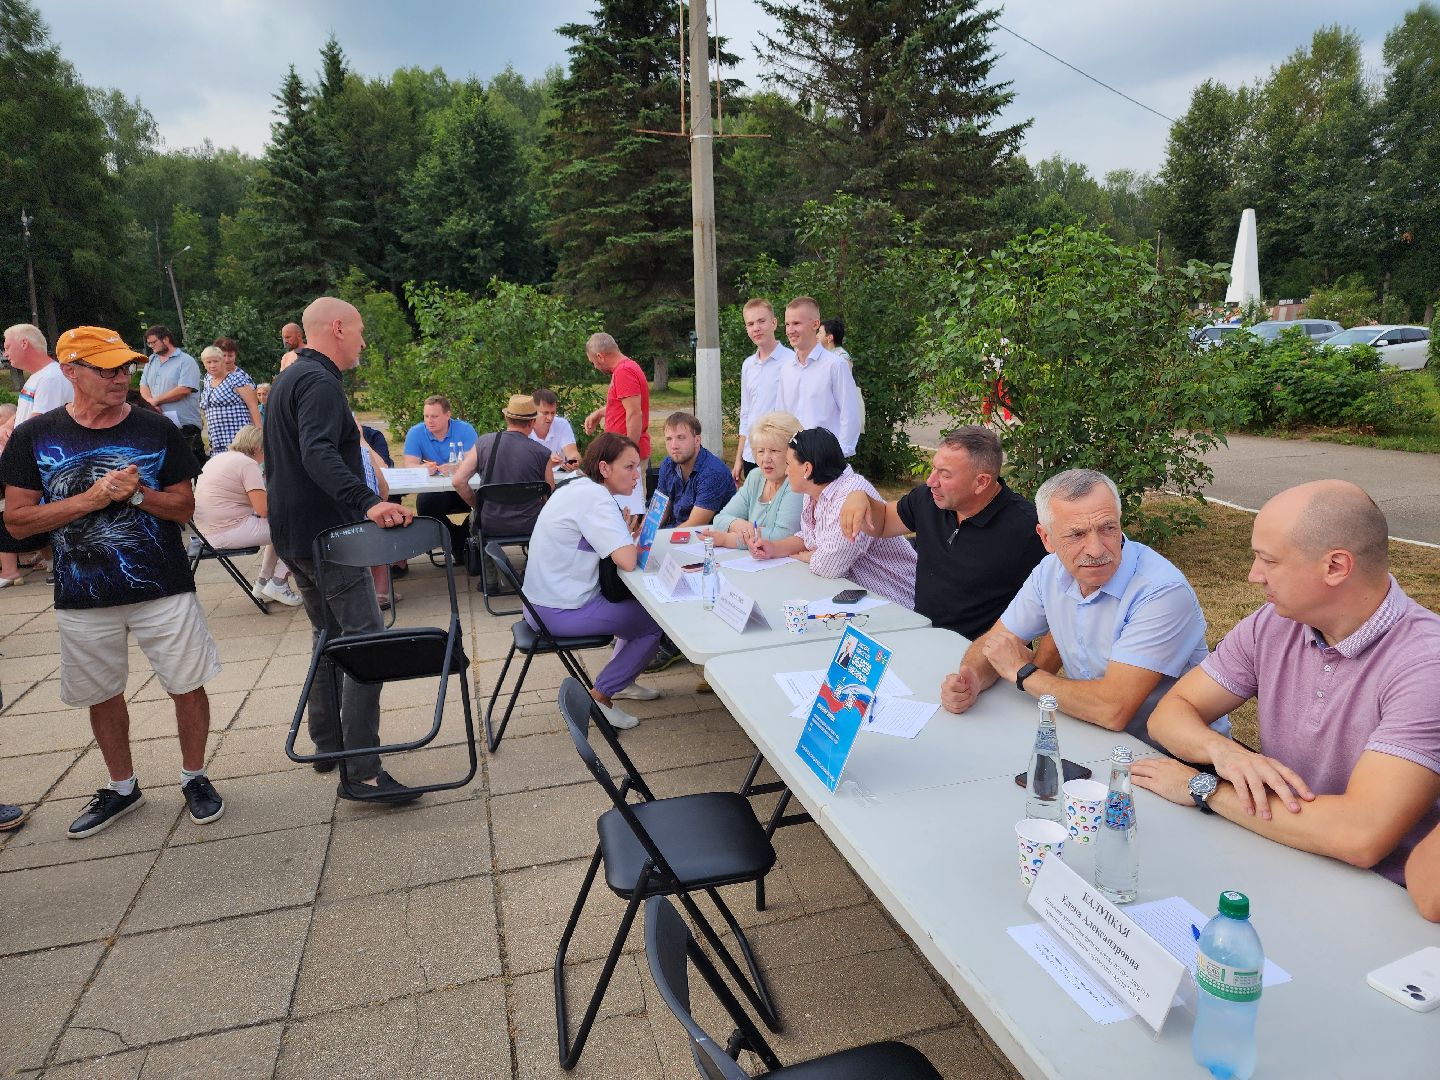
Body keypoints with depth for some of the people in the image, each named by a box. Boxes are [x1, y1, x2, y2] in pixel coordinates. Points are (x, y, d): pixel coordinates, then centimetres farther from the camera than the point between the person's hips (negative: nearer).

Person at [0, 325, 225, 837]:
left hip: (163, 589, -1)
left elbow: (184, 507, 0)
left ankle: (194, 777, 25)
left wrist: (137, 493, -19)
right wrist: (93, 497, -17)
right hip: (82, 598, 1)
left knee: (188, 687, 3)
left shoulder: (157, 430, -2)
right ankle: (122, 787, 36)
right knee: (103, 696, 15)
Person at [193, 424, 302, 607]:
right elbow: (264, 510, -17)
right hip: (230, 533, -10)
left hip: (209, 531, 10)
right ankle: (278, 583, -3)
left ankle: (263, 583, 22)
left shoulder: (217, 457, 15)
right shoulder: (248, 464, -13)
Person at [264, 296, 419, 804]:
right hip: (327, 532, -11)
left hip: (293, 534, 11)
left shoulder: (287, 379, 19)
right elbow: (319, 454, -32)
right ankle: (360, 770, -12)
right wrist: (368, 502, -45)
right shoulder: (320, 382, -15)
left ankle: (327, 743, 29)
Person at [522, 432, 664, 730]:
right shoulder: (595, 499, -22)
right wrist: (635, 545, -8)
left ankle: (621, 680, 30)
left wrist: (629, 539, -5)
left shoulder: (581, 487, 8)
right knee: (654, 623, 1)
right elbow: (628, 561, -29)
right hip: (561, 613, -10)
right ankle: (600, 696, 6)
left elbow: (615, 545, 15)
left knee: (640, 604, 20)